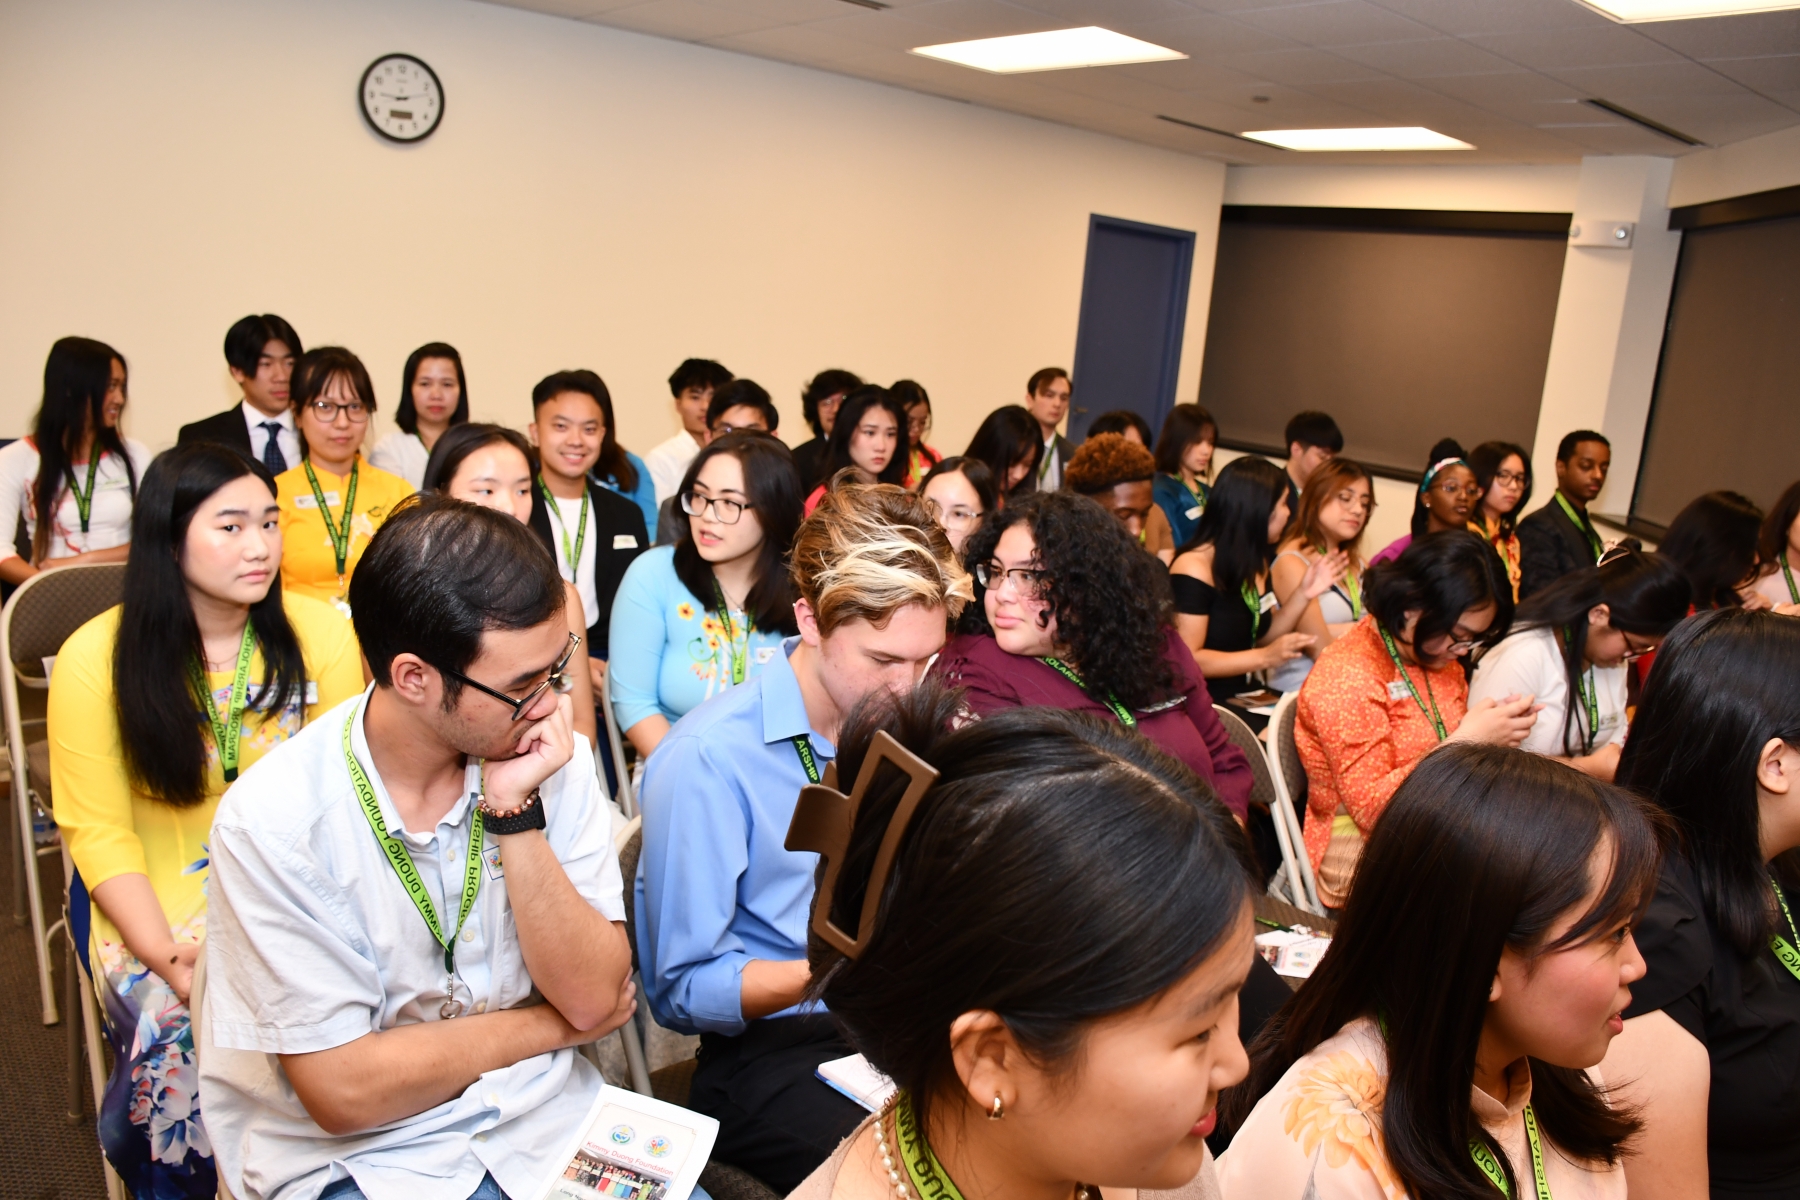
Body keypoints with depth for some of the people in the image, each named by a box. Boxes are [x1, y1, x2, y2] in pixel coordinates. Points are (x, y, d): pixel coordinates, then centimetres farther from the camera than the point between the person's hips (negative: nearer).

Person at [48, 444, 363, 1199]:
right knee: (180, 1037, -25)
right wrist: (170, 957, -17)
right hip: (155, 901, -1)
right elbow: (98, 832, -6)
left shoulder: (319, 634, -3)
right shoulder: (95, 658, -6)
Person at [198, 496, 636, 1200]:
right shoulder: (275, 822, -17)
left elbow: (593, 996, -10)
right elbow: (343, 1091, -15)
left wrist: (516, 814, -19)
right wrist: (548, 1024, -7)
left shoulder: (553, 760, -8)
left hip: (546, 1119, 3)